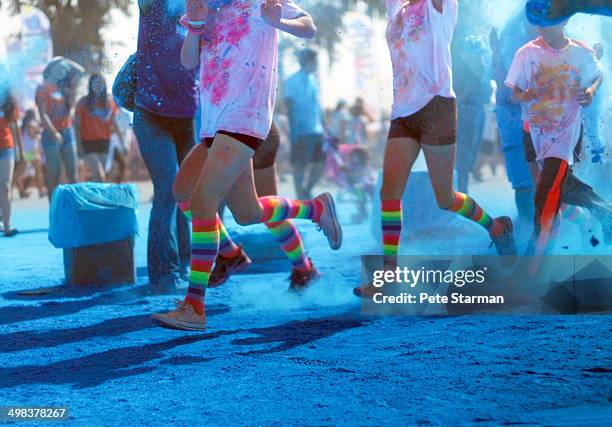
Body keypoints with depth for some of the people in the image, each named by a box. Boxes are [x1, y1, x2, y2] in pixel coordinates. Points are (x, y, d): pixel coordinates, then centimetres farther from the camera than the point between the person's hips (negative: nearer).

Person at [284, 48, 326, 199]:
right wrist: (293, 130, -15)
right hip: (301, 131, -7)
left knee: (320, 163, 4)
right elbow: (289, 106, -9)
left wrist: (324, 127, 19)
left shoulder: (313, 80, 15)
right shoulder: (292, 81, -6)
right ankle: (301, 199, 5)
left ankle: (306, 192, 19)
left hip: (316, 130, 7)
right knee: (300, 165, -2)